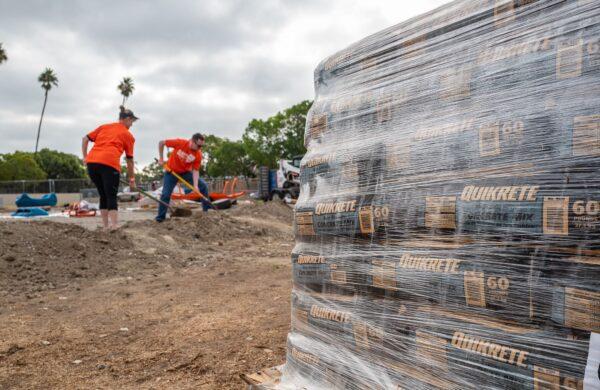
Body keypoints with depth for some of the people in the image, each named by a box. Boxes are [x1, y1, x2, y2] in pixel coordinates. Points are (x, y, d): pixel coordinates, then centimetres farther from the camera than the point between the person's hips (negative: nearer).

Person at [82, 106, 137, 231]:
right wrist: (131, 179, 23)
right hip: (109, 163, -5)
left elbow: (85, 139, 21)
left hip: (91, 162, 5)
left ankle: (106, 226, 19)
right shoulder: (128, 135, 14)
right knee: (112, 197, -3)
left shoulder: (104, 127, 27)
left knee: (103, 196, 17)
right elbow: (129, 160, 16)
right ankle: (115, 227, -13)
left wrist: (85, 157, 23)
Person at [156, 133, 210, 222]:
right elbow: (161, 143, -15)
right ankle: (160, 218, 4)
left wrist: (195, 186, -31)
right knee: (166, 194, -10)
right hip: (171, 171, -2)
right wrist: (161, 159, -12)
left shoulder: (198, 154, -21)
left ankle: (207, 211, 3)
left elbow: (195, 170, -18)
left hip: (186, 172, 2)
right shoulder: (179, 142, -27)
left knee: (203, 186, -8)